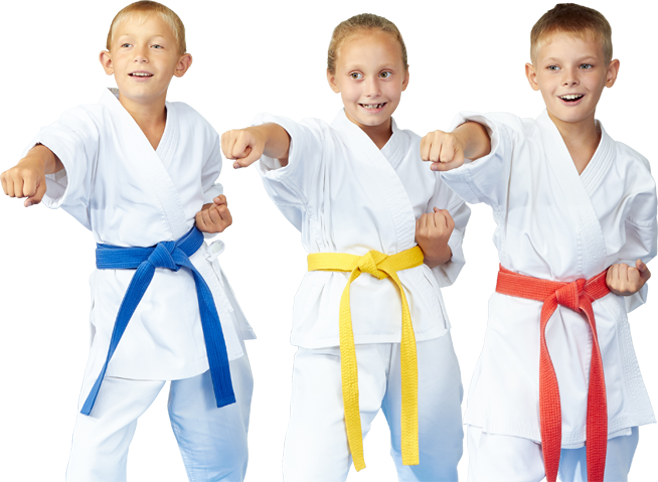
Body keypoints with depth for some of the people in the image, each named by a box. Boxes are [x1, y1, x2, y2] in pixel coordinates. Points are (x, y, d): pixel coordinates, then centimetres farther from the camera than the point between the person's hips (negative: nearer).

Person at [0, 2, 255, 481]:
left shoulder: (197, 130, 0)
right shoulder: (94, 126, -13)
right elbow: (59, 147, -36)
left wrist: (211, 214, -4)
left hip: (199, 283, 4)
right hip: (128, 296, -4)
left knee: (221, 443, 16)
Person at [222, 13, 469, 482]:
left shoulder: (422, 155, 9)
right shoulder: (321, 145, -2)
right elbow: (286, 143, -29)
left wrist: (436, 245, -6)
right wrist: (258, 137, -52)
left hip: (418, 316, 4)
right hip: (340, 318, -4)